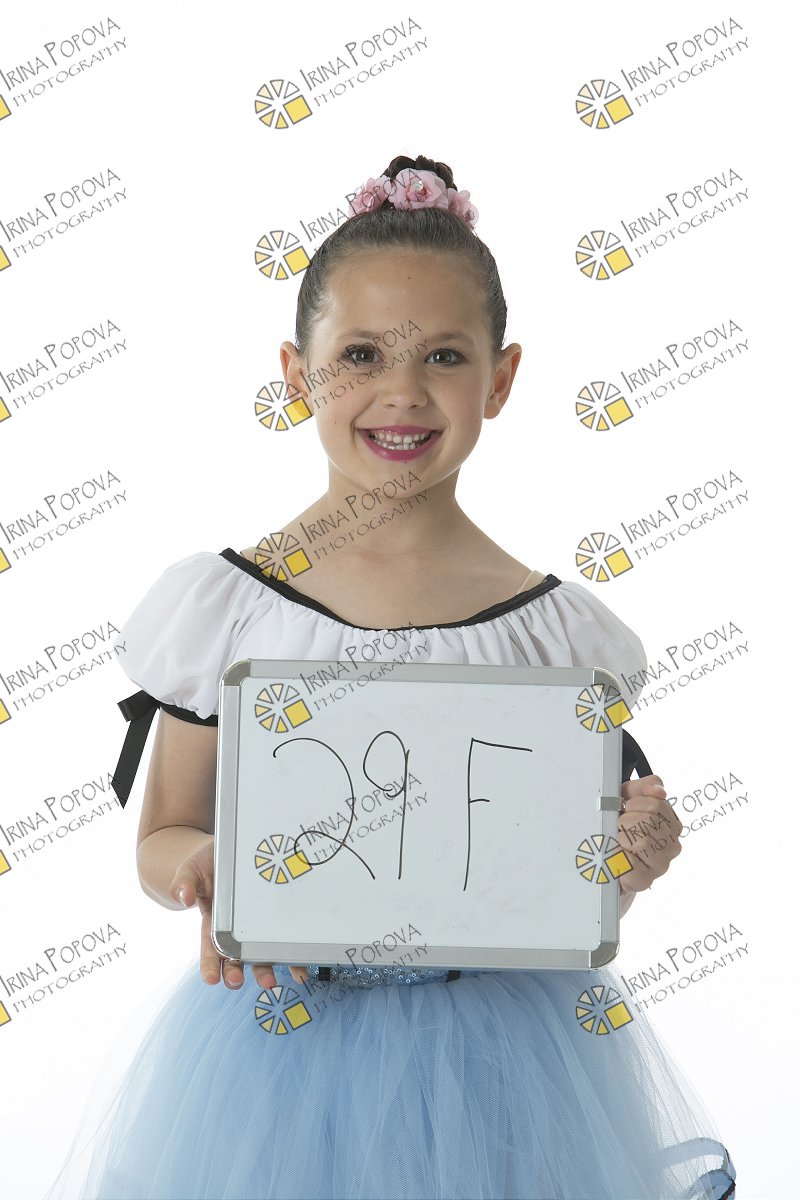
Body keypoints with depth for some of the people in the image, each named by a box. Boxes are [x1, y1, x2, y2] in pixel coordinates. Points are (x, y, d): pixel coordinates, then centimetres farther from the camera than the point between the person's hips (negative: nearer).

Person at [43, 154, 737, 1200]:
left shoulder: (559, 631, -5)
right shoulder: (223, 607, -7)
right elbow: (162, 837, 3)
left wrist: (626, 862, -15)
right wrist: (208, 866, -18)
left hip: (502, 1051, 1)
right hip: (281, 1033, -1)